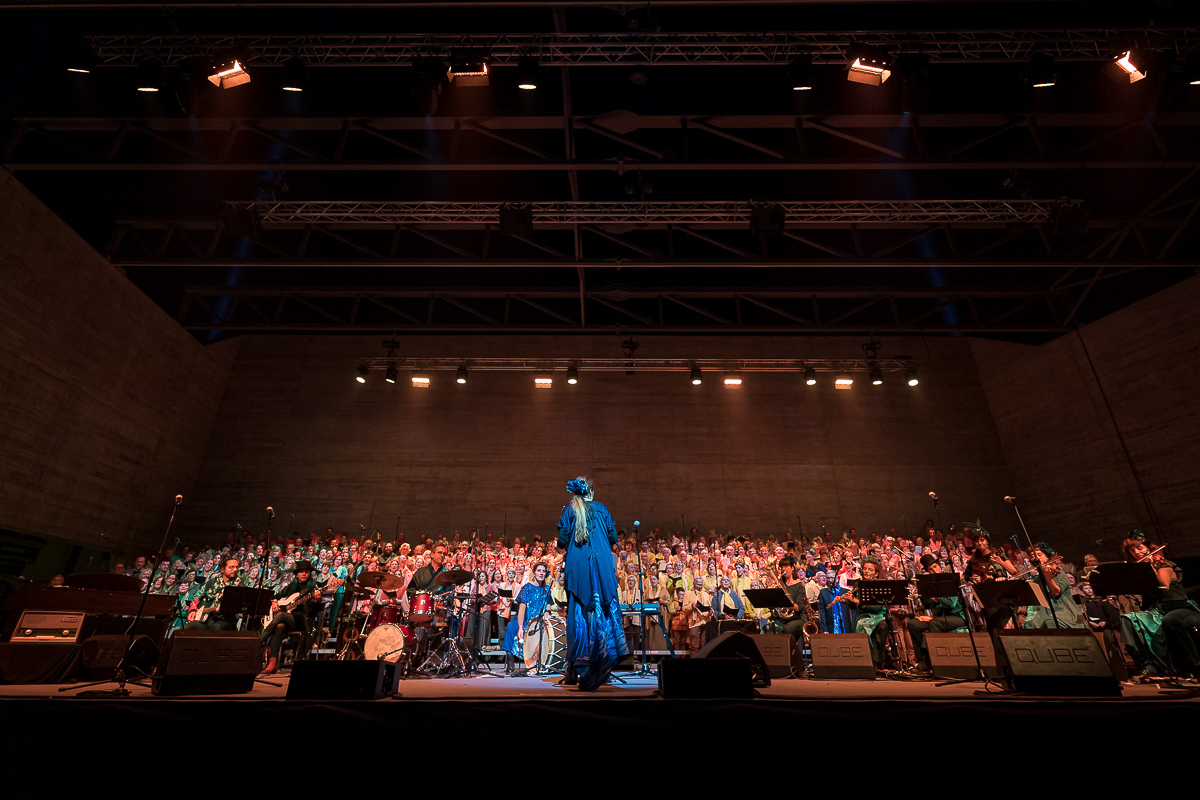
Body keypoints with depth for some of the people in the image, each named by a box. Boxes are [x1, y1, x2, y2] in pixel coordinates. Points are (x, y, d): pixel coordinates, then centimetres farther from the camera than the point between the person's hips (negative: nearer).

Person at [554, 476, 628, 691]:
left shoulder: (568, 511, 5)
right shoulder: (601, 508, 8)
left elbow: (562, 541, -2)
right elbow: (613, 538, 6)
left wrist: (557, 545, 20)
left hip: (577, 567, 0)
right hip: (602, 566, 0)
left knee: (579, 611, 5)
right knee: (605, 608, 6)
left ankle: (581, 663, 7)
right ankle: (605, 655, 3)